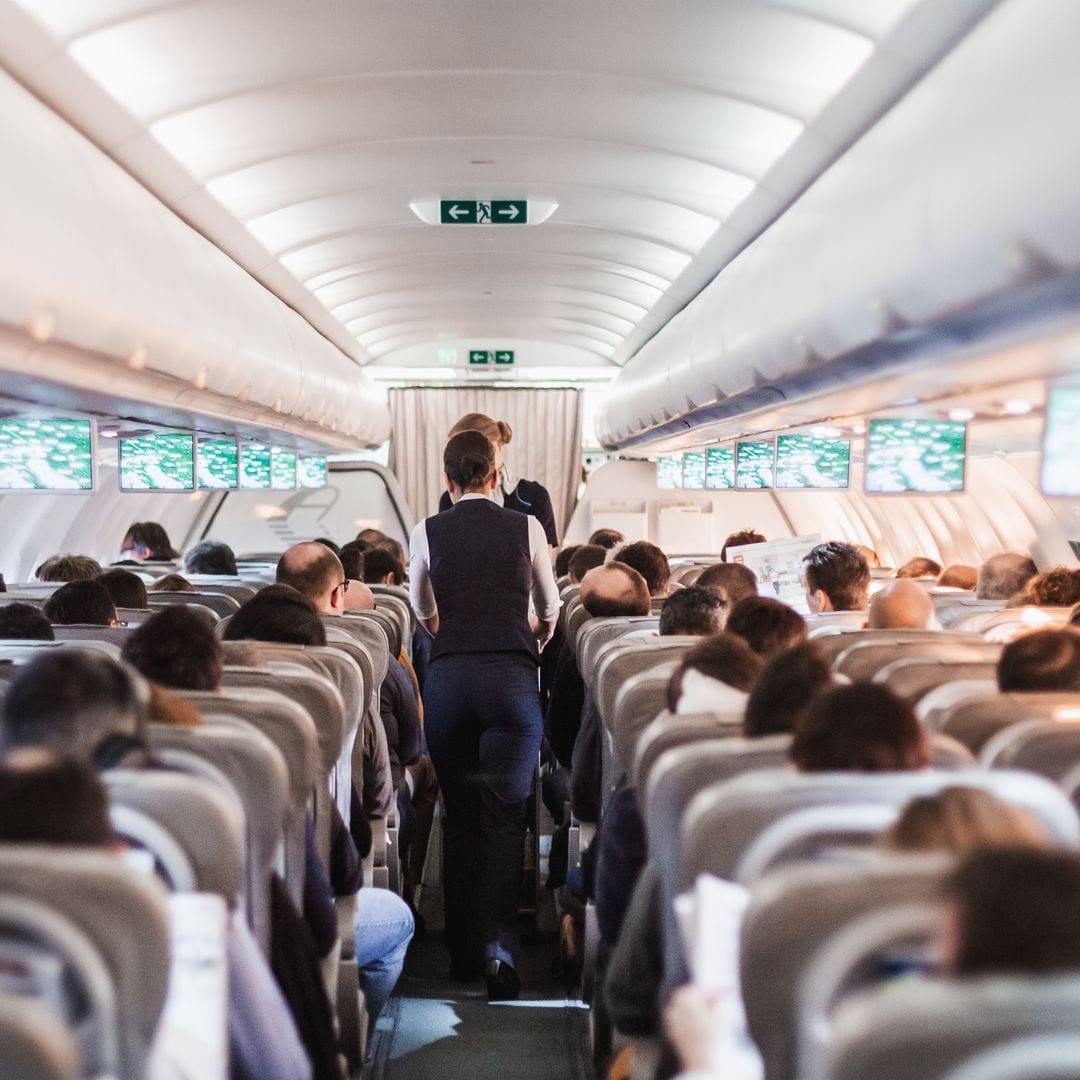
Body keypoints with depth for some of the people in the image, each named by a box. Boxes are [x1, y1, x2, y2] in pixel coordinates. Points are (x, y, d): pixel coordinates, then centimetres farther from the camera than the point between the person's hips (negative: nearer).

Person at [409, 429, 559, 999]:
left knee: (459, 816, 13)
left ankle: (462, 951, 21)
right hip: (512, 675, -1)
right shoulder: (527, 528, 4)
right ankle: (498, 947, -8)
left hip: (448, 676, 1)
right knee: (505, 817, 3)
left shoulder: (427, 532, 5)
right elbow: (550, 608, 20)